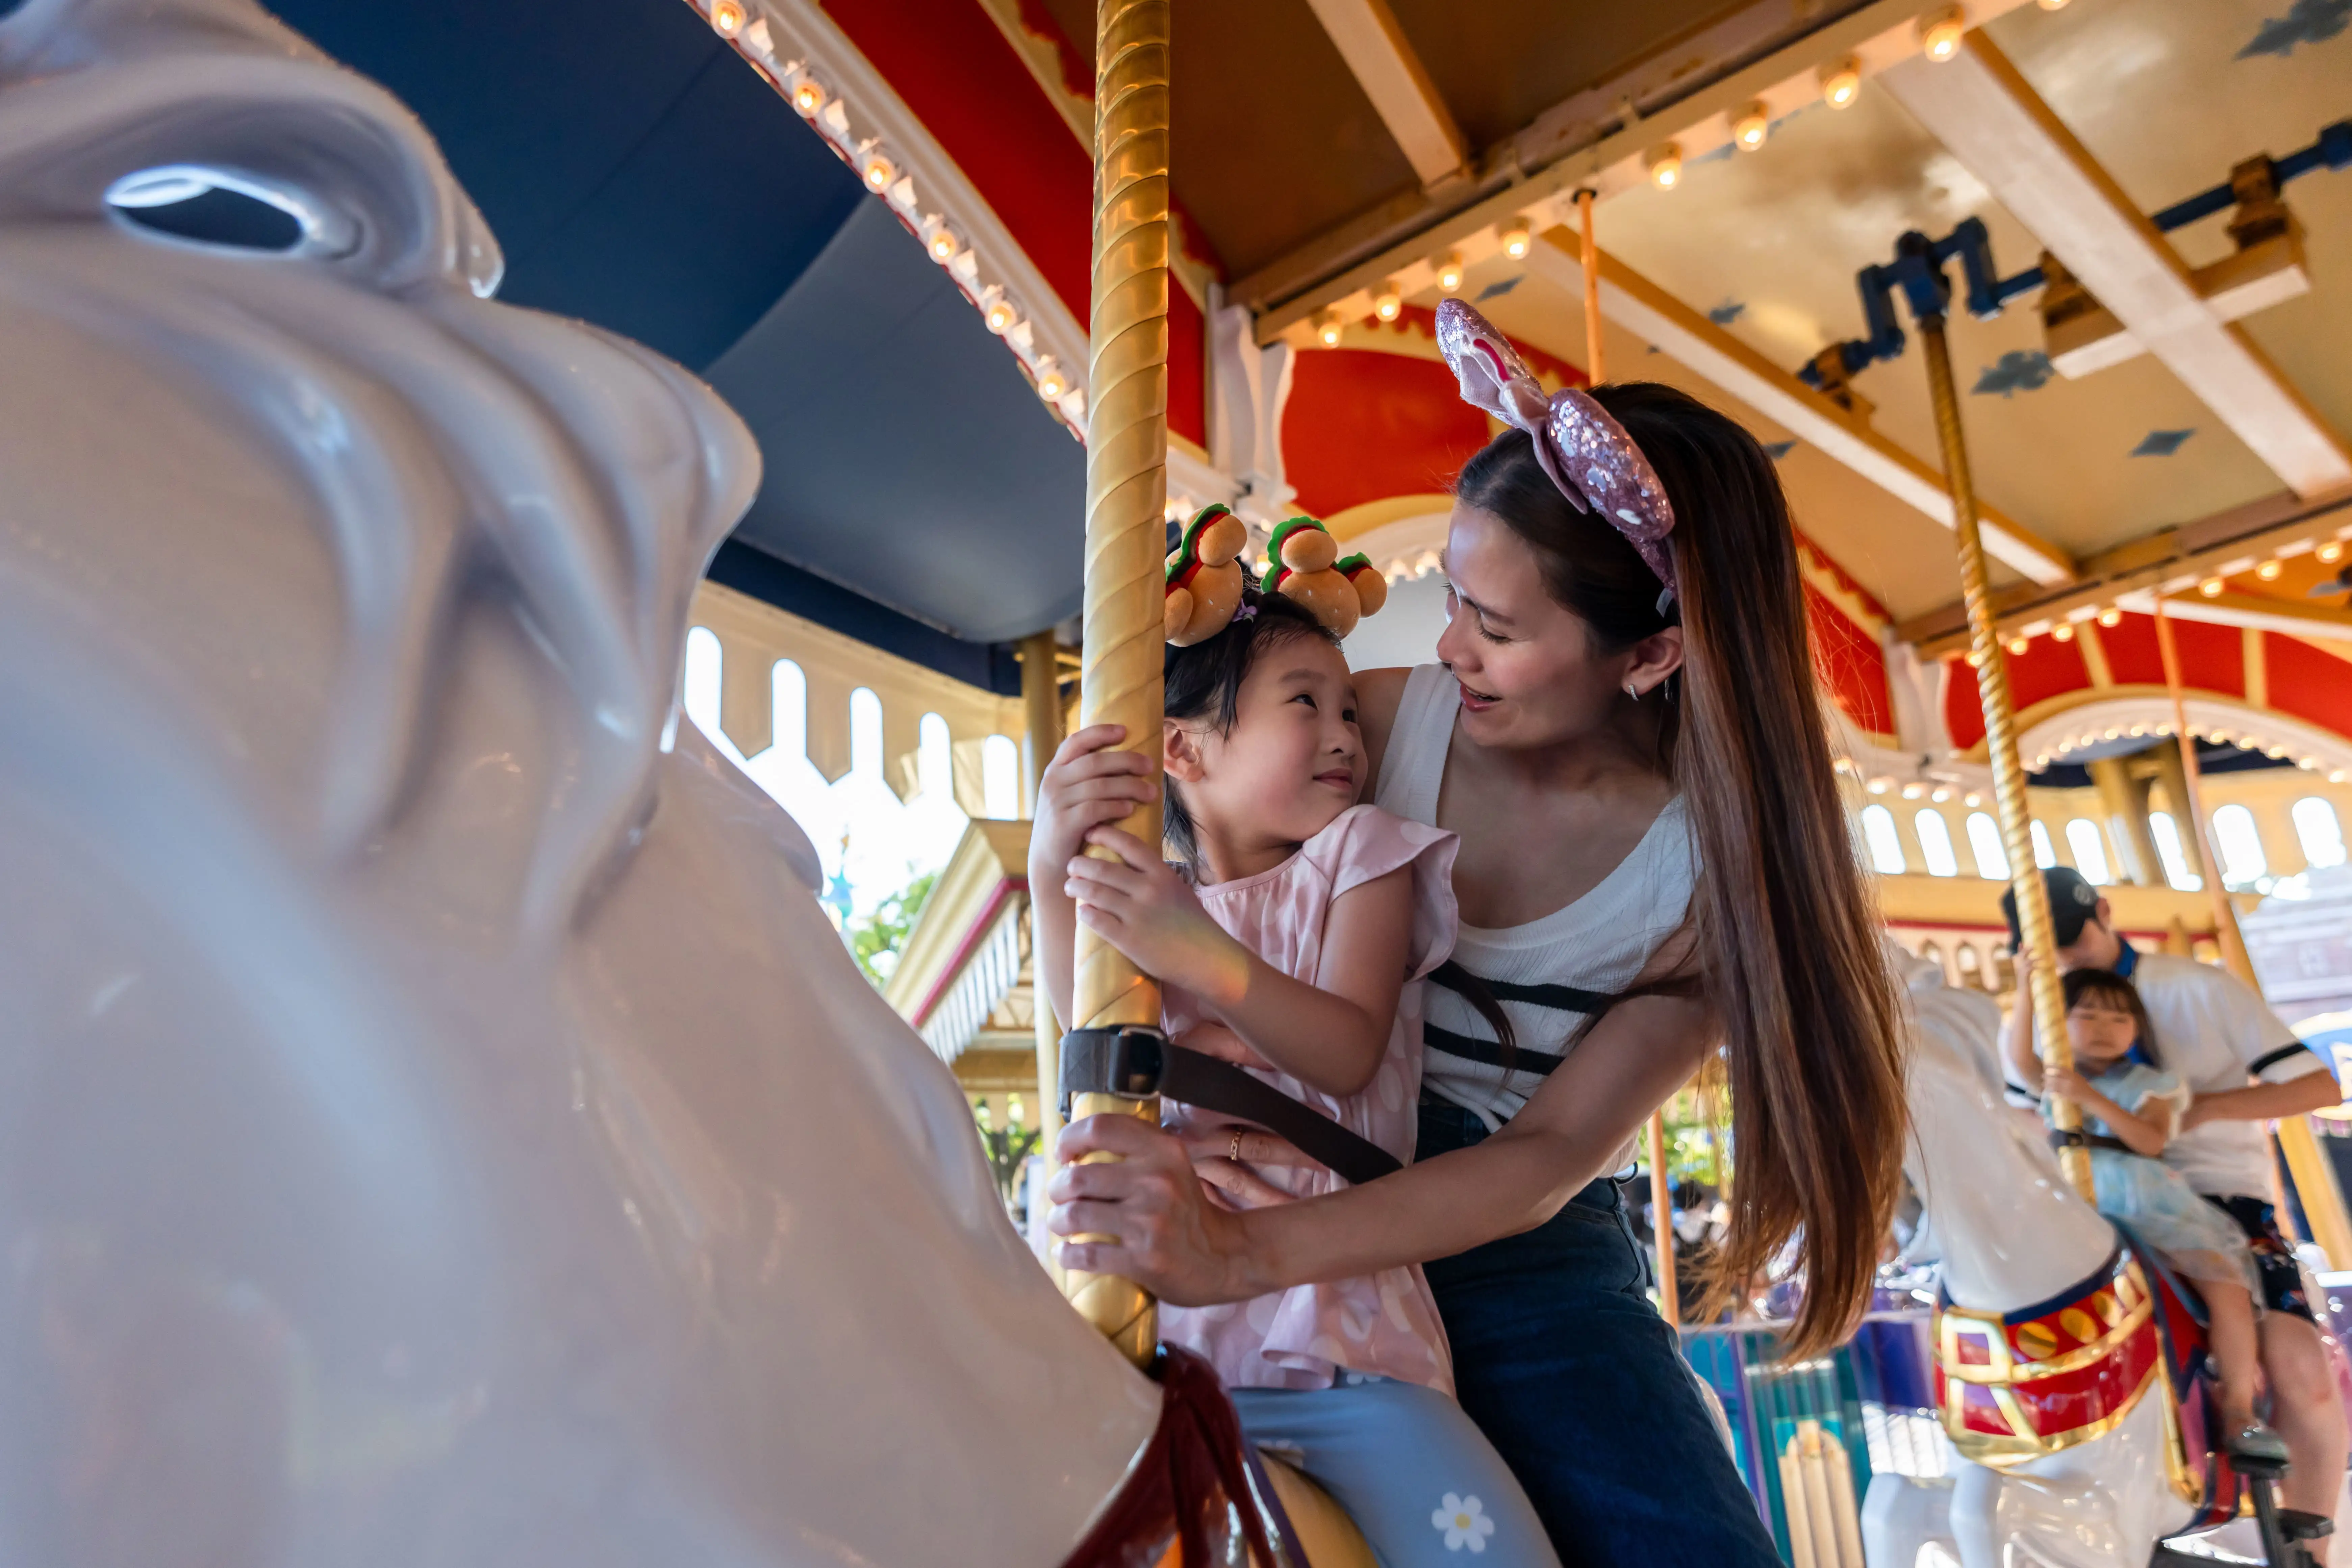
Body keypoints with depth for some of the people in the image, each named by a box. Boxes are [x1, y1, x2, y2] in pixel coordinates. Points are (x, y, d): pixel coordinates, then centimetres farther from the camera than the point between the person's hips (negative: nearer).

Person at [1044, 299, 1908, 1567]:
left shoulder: (1718, 868, -12)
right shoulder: (1384, 722, -9)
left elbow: (1552, 1156, -19)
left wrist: (1245, 1254, -33)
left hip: (1516, 1244, 1)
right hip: (1294, 1171, 0)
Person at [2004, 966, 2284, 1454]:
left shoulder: (2151, 1085, 8)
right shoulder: (2055, 1080, 12)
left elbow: (2151, 1140, -11)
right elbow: (2017, 1054, -11)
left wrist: (2091, 1099, -25)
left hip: (2153, 1208, 0)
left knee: (2226, 1286, -17)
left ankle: (2238, 1415, -2)